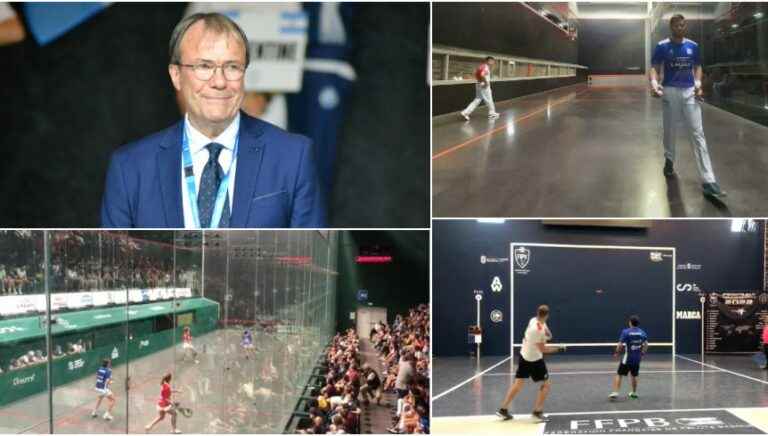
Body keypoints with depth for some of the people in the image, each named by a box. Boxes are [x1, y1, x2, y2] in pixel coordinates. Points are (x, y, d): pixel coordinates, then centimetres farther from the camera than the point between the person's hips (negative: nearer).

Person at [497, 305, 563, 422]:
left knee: (518, 384, 14)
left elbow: (549, 336, 10)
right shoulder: (538, 330, -27)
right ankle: (537, 412, 2)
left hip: (524, 356, 8)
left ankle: (503, 410, 16)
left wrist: (545, 330, -4)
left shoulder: (533, 320, -3)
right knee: (545, 385, 4)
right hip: (534, 360, -8)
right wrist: (558, 349, -14)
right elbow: (543, 349, -18)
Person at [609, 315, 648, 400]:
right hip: (637, 358, 5)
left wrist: (616, 352, 1)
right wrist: (642, 354, 19)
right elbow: (646, 345, 6)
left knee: (619, 375, 0)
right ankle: (634, 393, 33)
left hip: (627, 358, -5)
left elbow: (620, 345, -15)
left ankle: (615, 393, -12)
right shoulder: (642, 333, 2)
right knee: (634, 375, 22)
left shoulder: (626, 332, -12)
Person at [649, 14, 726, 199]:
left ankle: (708, 181, -14)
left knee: (698, 133, -7)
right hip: (670, 91, -1)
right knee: (669, 131, 11)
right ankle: (669, 161, 40)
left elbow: (697, 67, 16)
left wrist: (698, 83, -2)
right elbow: (654, 68, -4)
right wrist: (654, 83, -24)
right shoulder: (662, 46, -2)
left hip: (690, 92, 1)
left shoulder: (693, 46, 7)